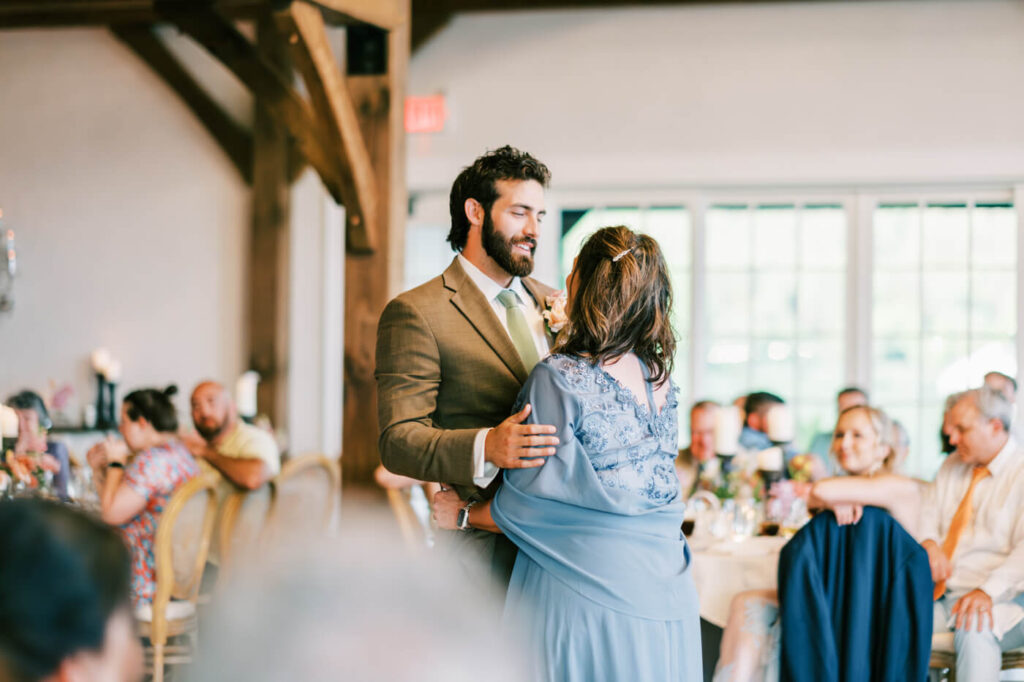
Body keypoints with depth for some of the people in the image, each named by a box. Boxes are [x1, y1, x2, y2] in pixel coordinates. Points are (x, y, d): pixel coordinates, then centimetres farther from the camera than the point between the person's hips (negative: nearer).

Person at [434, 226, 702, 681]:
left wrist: (463, 515, 7)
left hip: (586, 590, -6)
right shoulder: (660, 378, 4)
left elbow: (532, 501, -13)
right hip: (664, 589, 6)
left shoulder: (558, 379, -16)